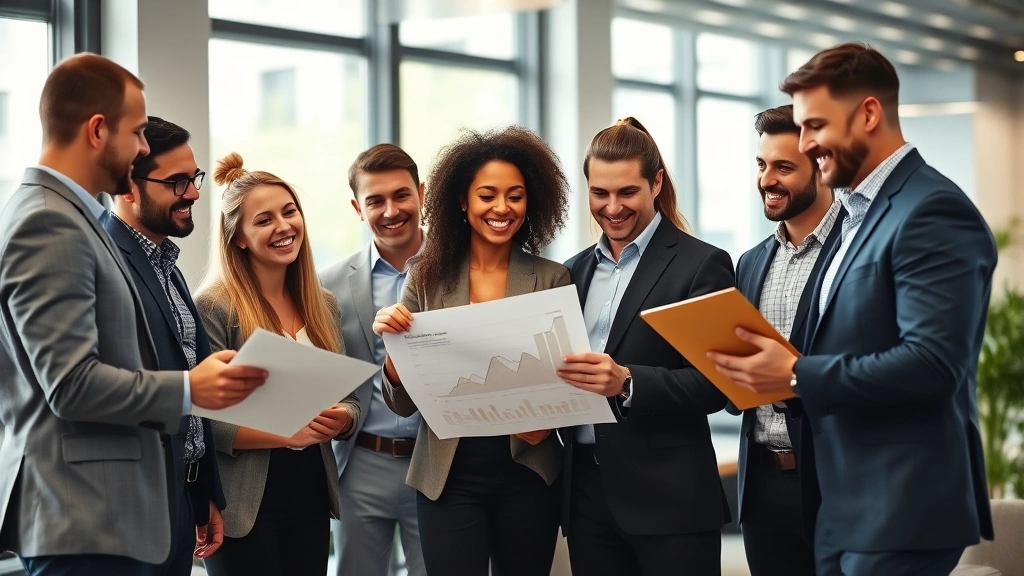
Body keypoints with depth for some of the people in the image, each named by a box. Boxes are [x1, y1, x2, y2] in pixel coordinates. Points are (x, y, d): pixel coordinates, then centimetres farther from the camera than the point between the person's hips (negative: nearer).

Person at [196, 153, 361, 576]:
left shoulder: (323, 304, 9)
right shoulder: (214, 307, -10)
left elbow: (348, 398, 14)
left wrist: (341, 420, -8)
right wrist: (287, 433, -23)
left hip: (311, 498, 6)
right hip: (245, 506, -6)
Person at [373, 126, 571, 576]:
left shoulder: (551, 279, -2)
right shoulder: (428, 278, 0)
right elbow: (404, 403, 1)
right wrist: (392, 342, -18)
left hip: (527, 473, 0)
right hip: (448, 475, 0)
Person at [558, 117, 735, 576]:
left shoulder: (702, 265, -4)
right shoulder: (577, 271, 14)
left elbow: (713, 385, -11)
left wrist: (627, 383, -25)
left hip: (669, 499, -5)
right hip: (585, 491, 5)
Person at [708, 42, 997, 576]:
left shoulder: (932, 212, -14)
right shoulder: (862, 211, 16)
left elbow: (933, 363, -23)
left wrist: (798, 376, -19)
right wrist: (785, 369, 2)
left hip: (899, 510, -9)